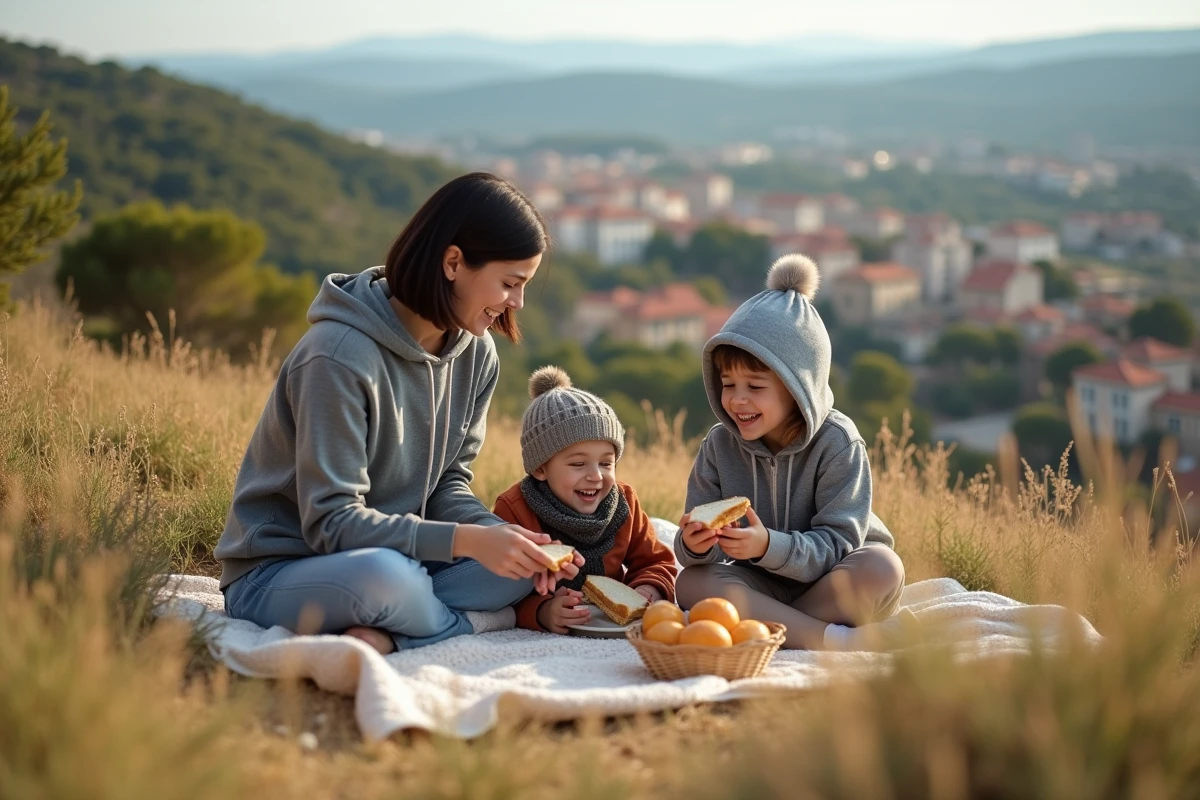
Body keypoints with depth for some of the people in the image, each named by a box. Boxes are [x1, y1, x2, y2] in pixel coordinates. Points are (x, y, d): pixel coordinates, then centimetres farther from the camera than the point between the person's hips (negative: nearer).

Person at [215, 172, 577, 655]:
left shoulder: (475, 354, 1)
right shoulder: (340, 354, -23)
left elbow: (447, 486, 5)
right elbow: (331, 522, -24)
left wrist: (501, 533, -17)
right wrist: (468, 540, -31)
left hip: (396, 559, 8)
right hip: (278, 574, -7)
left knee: (531, 560, -13)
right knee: (383, 573, -40)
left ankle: (385, 633, -21)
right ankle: (472, 624, -13)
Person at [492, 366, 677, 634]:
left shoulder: (624, 503, 2)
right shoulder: (513, 510, -13)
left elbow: (656, 563, 11)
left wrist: (649, 590, -13)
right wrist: (542, 612, -38)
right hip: (540, 639, -2)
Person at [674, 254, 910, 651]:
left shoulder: (837, 442, -15)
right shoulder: (719, 445, -6)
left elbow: (836, 545, -22)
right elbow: (698, 554, -8)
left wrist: (768, 547, -40)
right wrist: (694, 544, -34)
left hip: (833, 584, -3)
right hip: (761, 586, 3)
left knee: (882, 568, -33)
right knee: (691, 582, -28)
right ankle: (836, 640, -32)